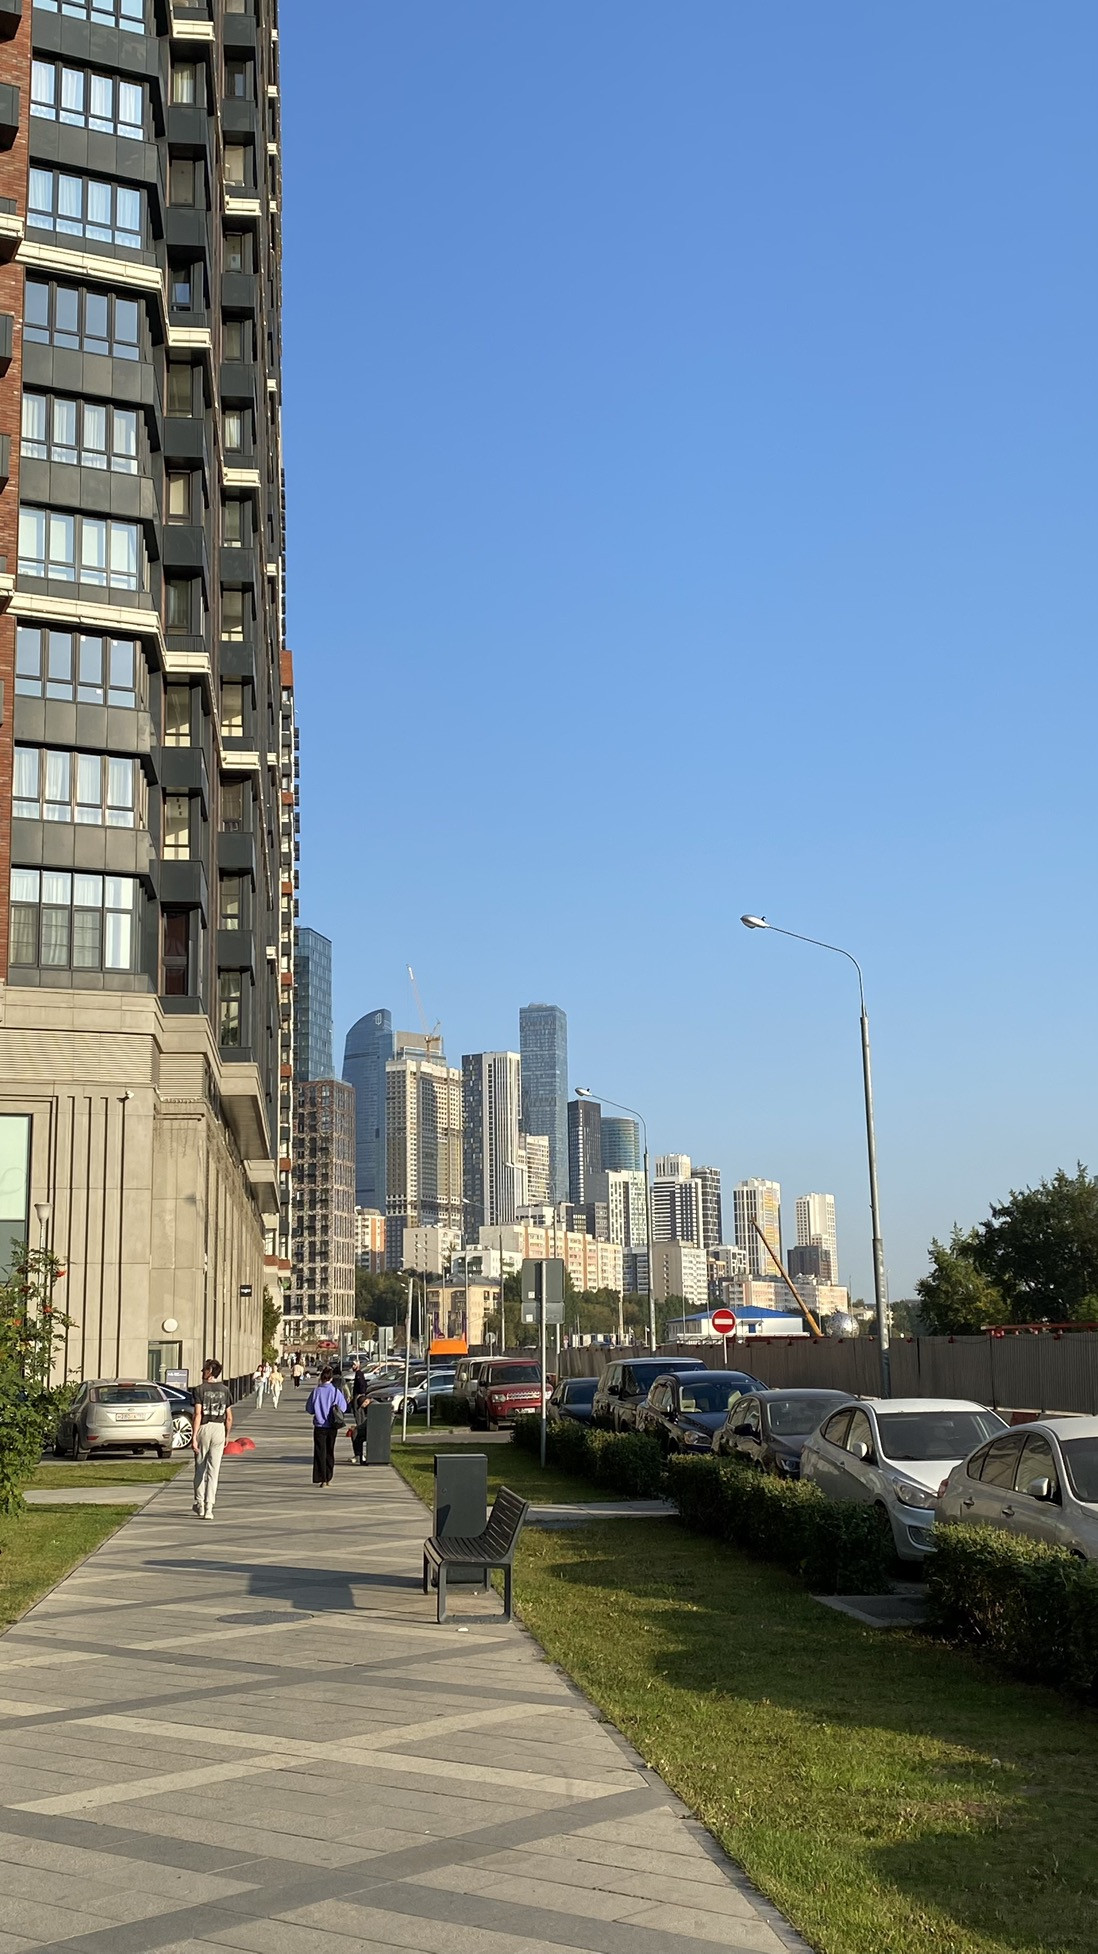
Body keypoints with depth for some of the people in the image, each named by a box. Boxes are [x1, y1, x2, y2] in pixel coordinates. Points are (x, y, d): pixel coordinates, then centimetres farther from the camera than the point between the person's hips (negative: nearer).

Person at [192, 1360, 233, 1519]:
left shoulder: (201, 1389, -6)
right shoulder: (224, 1390, 4)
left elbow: (198, 1415, -13)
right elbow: (229, 1417, 5)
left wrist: (194, 1437, -12)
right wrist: (226, 1436, 16)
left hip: (204, 1428, -2)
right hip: (219, 1429, 2)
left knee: (200, 1469, 14)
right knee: (213, 1470, 3)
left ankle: (200, 1504, 23)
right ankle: (208, 1508, -1)